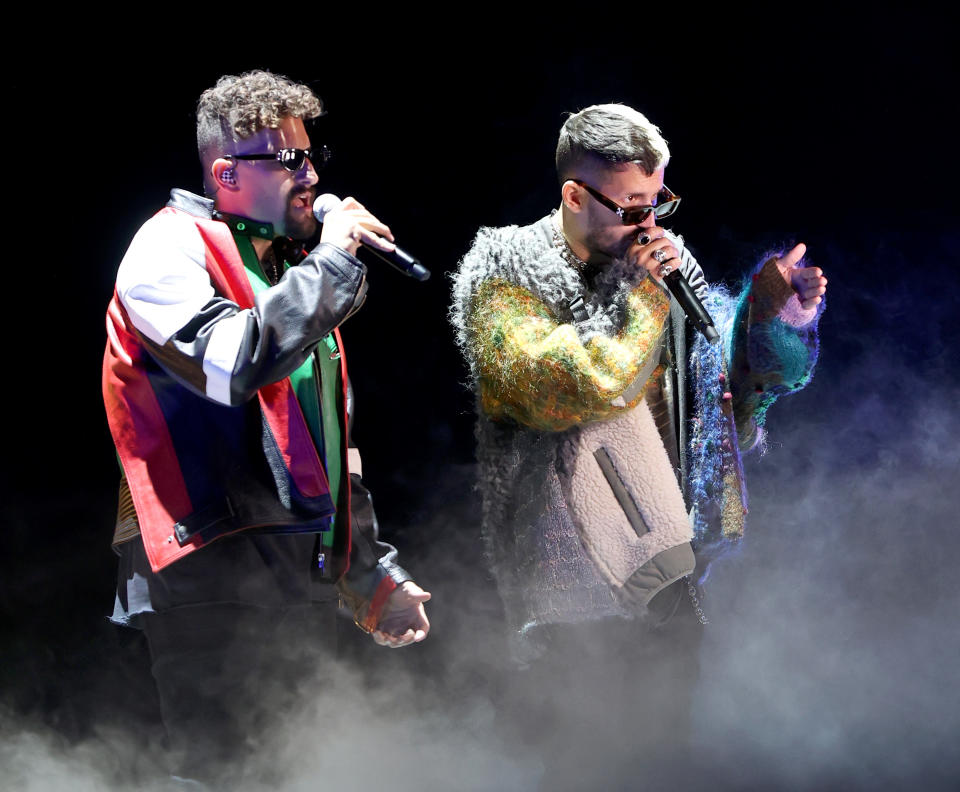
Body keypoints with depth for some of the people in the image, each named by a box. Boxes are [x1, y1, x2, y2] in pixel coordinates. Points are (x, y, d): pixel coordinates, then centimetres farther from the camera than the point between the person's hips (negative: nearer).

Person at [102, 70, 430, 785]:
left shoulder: (289, 271, 24)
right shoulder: (171, 250, -3)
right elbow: (237, 362, -24)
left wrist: (373, 575, 25)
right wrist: (329, 262, -13)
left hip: (304, 587, 9)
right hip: (215, 583, -9)